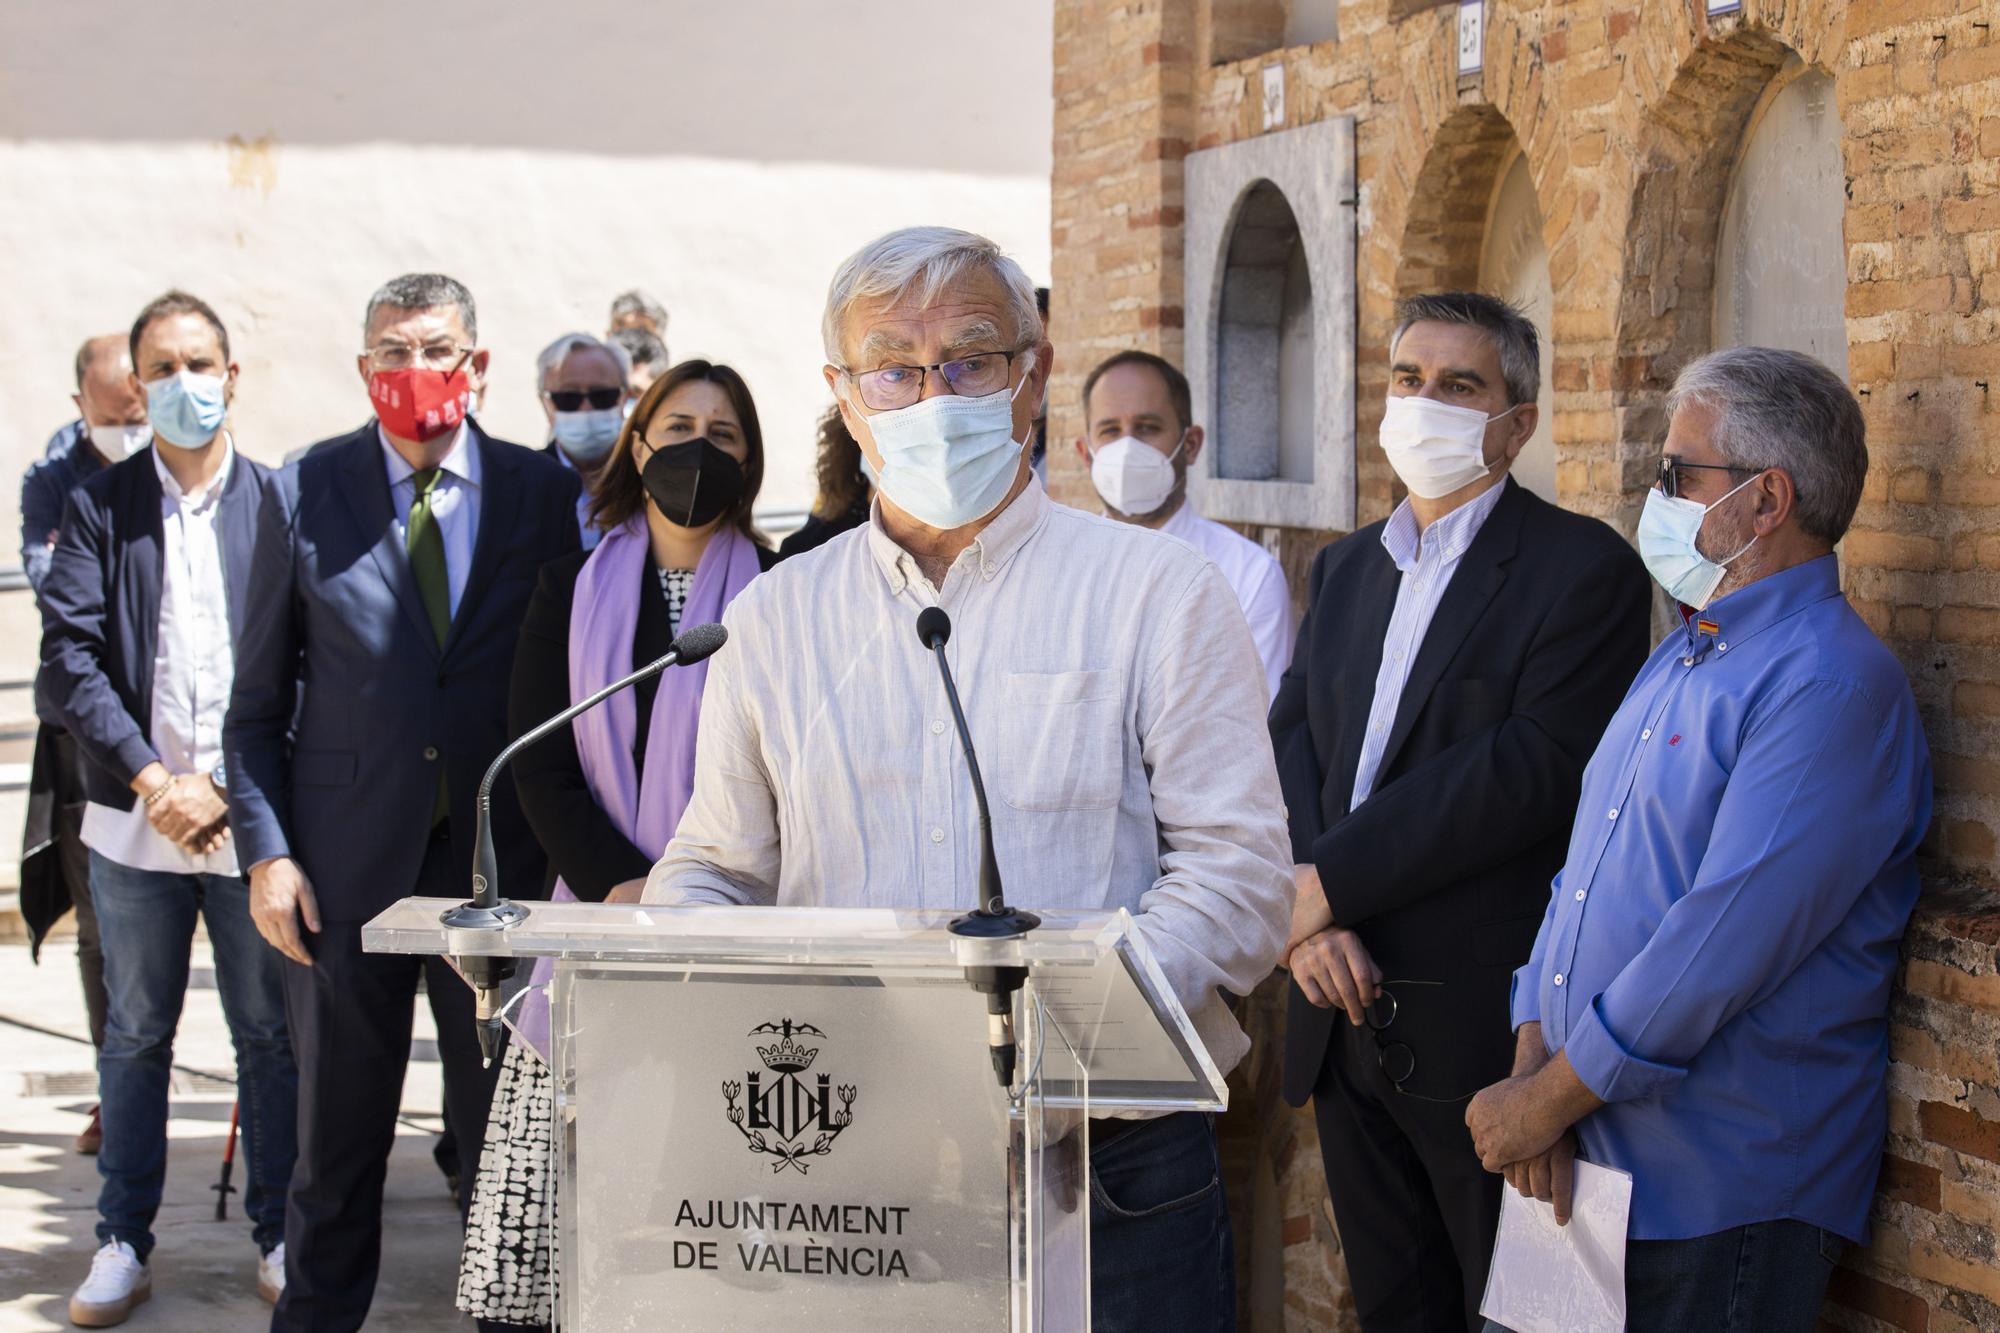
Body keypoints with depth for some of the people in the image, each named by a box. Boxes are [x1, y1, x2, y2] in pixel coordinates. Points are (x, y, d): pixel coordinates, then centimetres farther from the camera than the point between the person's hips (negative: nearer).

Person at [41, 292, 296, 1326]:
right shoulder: (99, 508, 5)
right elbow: (69, 658, -3)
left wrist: (241, 792, -9)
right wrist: (154, 781, -12)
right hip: (135, 821, 1)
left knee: (271, 1035, 6)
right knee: (134, 1039, 8)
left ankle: (278, 1234, 17)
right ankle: (124, 1244, 17)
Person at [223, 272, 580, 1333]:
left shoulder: (544, 495, 2)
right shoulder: (301, 495, 2)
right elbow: (258, 701, 4)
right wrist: (265, 849, -5)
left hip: (497, 858, 0)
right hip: (347, 859, 0)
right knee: (336, 1134, 9)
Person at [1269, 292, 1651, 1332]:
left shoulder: (1583, 569, -8)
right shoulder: (1346, 568, 15)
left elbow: (1532, 773, -19)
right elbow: (1291, 742, 6)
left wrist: (1331, 882, -17)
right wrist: (1307, 912, -12)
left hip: (1487, 1028, -6)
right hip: (1349, 1016, 7)